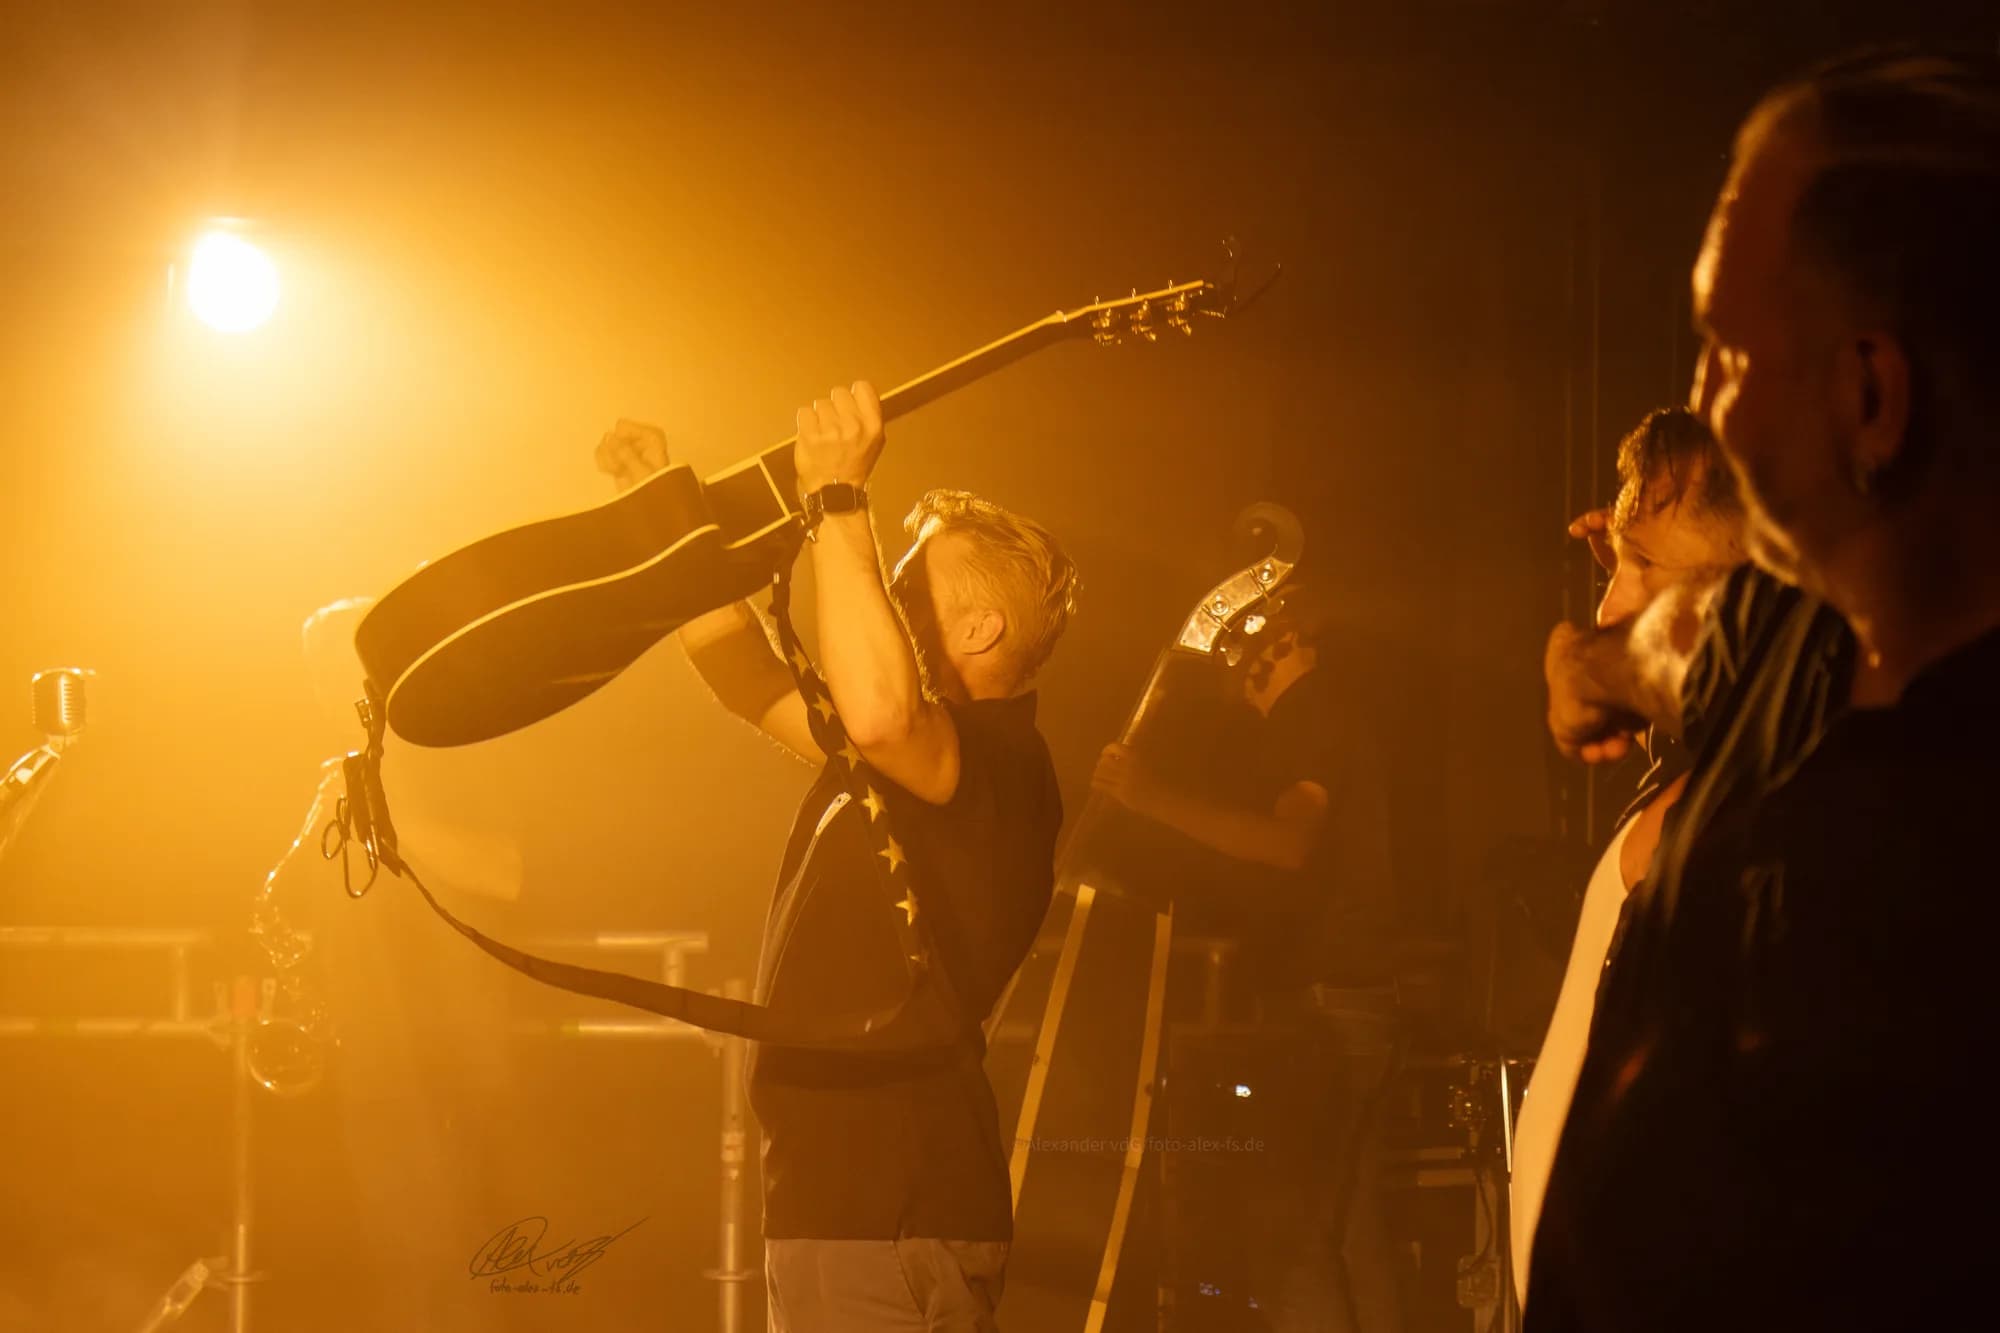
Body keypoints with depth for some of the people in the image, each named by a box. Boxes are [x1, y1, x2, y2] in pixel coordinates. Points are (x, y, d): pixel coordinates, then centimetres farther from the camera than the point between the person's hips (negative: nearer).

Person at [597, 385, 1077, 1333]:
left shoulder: (998, 757, -14)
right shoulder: (898, 766, 17)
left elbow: (878, 711, -35)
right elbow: (756, 681, 28)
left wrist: (838, 501, -28)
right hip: (850, 1193, 10)